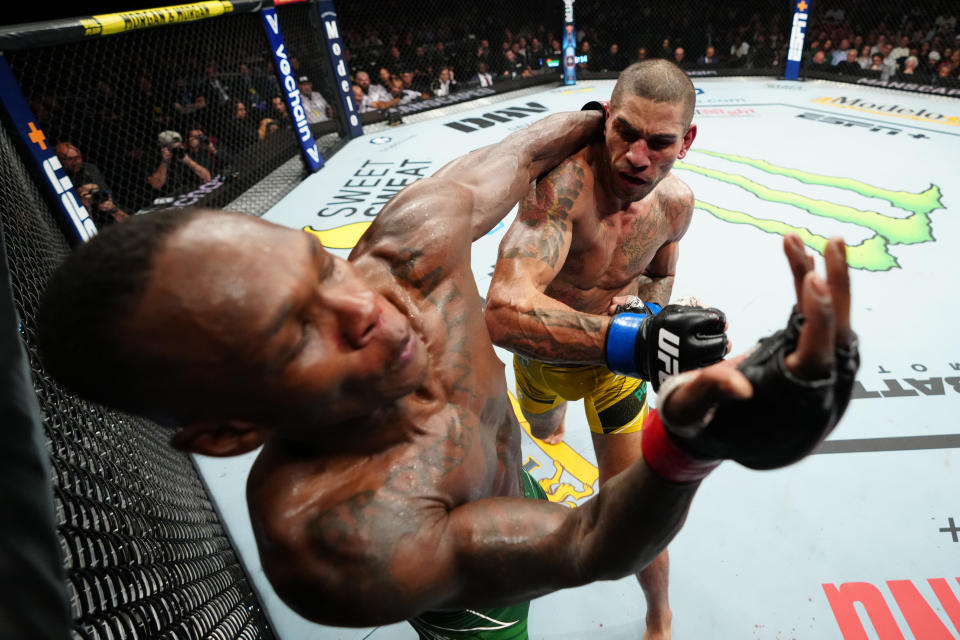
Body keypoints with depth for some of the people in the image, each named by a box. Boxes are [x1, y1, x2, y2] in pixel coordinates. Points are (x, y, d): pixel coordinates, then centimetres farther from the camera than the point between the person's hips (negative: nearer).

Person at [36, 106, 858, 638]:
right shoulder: (330, 540, -46)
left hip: (514, 490, 5)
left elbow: (521, 150, -19)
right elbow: (594, 545, -40)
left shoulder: (411, 246, -38)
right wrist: (693, 444, -61)